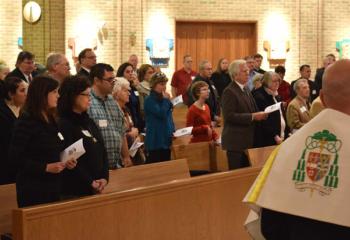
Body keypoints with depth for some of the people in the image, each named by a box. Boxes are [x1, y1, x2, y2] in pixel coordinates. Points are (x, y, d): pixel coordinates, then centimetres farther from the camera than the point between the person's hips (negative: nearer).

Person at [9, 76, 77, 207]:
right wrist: (46, 167, -19)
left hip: (54, 186, 7)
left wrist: (65, 162, 2)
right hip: (33, 189, -7)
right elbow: (14, 157, -16)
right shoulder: (26, 122, -11)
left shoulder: (52, 121, 12)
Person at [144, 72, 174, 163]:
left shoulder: (163, 99, 13)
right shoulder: (149, 100, -11)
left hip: (166, 139, 8)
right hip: (156, 140, -8)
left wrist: (173, 131, 10)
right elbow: (161, 114, -23)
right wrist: (166, 100, -12)